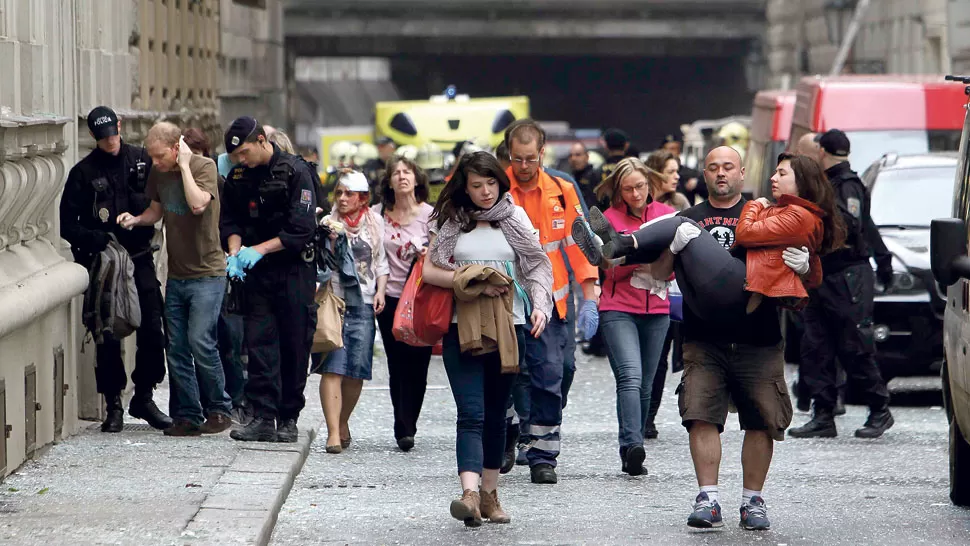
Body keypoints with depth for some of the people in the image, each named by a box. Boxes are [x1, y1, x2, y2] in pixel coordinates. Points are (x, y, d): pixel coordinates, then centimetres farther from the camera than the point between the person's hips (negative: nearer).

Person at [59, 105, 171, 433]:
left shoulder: (142, 160, 5)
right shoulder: (84, 172, -1)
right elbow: (68, 225, -2)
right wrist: (93, 239, -19)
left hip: (140, 260, 2)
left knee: (152, 331, -1)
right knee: (108, 336, 0)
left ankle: (143, 398, 14)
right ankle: (113, 405, 9)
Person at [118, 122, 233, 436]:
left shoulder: (204, 167, -11)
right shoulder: (158, 173, 7)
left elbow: (197, 204, -28)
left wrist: (184, 165, -19)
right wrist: (135, 220, 1)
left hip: (207, 273, -6)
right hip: (176, 274, 6)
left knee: (200, 340, -14)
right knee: (177, 347, 2)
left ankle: (219, 410, 0)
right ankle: (187, 416, 9)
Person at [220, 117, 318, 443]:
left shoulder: (294, 171, -8)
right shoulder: (237, 177, 8)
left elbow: (301, 230, -14)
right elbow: (230, 221, 11)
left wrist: (259, 249, -18)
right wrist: (235, 251, -10)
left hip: (295, 269, -4)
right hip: (257, 271, 4)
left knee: (295, 344, 0)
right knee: (259, 342, -5)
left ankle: (289, 418, 7)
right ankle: (263, 418, -6)